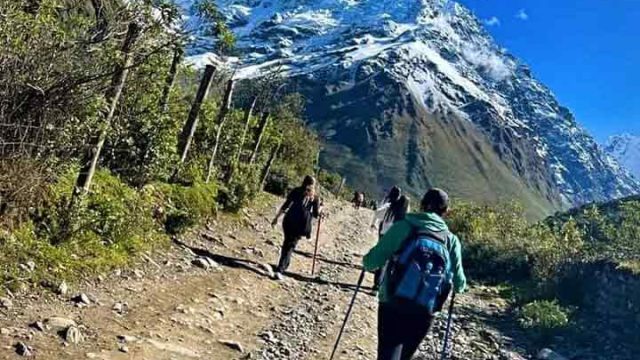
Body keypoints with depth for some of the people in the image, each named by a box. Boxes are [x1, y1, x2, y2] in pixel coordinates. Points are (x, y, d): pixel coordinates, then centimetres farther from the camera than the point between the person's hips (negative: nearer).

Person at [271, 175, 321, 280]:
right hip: (301, 226, -1)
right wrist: (320, 209, 26)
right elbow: (316, 214, 4)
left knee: (287, 244, 23)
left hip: (289, 222, 1)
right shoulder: (315, 198, 2)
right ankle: (280, 270, -9)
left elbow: (285, 205, -2)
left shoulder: (296, 191, 3)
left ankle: (283, 265, 38)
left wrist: (276, 218, 2)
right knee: (290, 246, 3)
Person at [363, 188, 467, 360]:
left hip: (392, 307, -3)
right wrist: (461, 284, 32)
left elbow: (371, 262, -4)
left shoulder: (403, 226, -1)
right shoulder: (451, 240, 5)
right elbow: (459, 285, 8)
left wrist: (368, 262, 19)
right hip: (424, 314, 3)